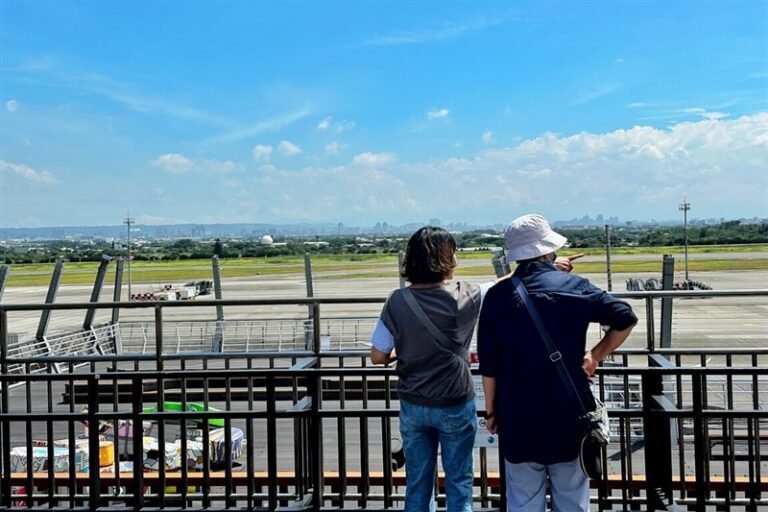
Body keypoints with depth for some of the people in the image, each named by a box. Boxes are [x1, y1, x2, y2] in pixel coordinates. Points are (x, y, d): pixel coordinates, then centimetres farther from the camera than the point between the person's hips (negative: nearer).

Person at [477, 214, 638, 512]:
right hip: (568, 414, 0)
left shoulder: (498, 296, -4)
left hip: (518, 416, 1)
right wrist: (595, 356, 7)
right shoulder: (574, 286, -5)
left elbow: (488, 365, -2)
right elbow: (626, 319, -4)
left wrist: (491, 410, 9)